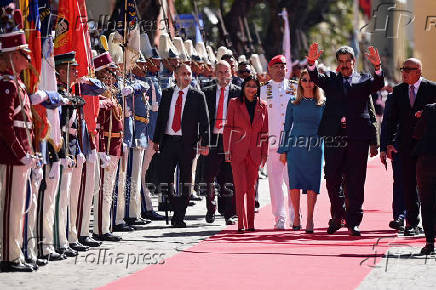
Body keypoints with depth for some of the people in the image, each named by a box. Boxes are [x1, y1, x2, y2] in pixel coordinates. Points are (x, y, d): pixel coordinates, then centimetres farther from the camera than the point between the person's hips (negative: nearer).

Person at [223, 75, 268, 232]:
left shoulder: (262, 106, 8)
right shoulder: (234, 103, 2)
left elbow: (264, 131, 12)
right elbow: (228, 128, 3)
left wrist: (264, 153, 7)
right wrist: (227, 150, -3)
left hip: (254, 152, 2)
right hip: (238, 151, -2)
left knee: (251, 188, 7)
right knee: (241, 187, -9)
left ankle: (250, 224, 13)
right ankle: (241, 224, -11)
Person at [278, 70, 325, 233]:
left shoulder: (322, 104, 8)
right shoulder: (293, 104, 10)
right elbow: (287, 127, 13)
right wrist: (283, 150, 7)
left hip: (315, 148, -1)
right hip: (295, 147, 1)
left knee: (312, 183, -6)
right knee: (295, 183, -6)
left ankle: (310, 219, -2)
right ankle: (296, 216, 7)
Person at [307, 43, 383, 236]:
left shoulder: (364, 80, 13)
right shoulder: (330, 79, 15)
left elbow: (378, 84, -6)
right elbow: (315, 78, -3)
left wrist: (377, 66, -25)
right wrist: (312, 62, -24)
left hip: (358, 137, -1)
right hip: (333, 137, 1)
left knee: (355, 182, -1)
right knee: (332, 179, 3)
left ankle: (353, 222, 3)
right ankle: (337, 216, 21)